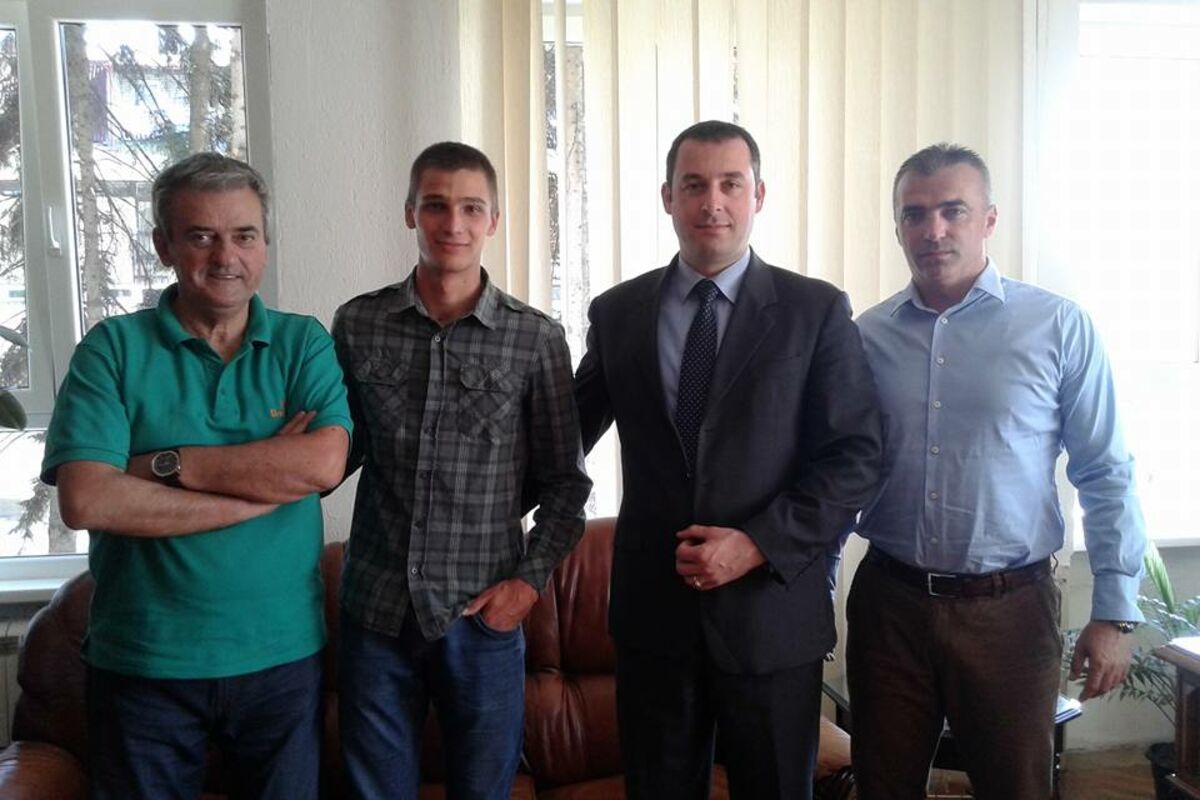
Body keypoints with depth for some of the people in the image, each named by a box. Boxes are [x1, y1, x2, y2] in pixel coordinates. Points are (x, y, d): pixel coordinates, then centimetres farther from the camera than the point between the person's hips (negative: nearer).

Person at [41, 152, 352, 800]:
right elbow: (85, 501, -17)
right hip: (143, 661, -1)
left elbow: (325, 463, -17)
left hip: (282, 653, 1)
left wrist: (164, 464, -17)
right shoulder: (113, 349, -4)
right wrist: (264, 482, -17)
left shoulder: (303, 344, 0)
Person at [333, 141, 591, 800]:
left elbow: (565, 479, 2)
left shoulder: (536, 339, -4)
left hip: (483, 617, -1)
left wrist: (530, 578, -6)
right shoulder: (356, 325, 0)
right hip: (375, 612, 1)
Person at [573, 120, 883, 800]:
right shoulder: (617, 313, 4)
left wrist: (758, 544, -15)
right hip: (653, 611, 2)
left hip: (772, 610, -1)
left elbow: (856, 457, -7)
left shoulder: (819, 311, -3)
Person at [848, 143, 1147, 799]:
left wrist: (1114, 615, -4)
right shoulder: (867, 335, 2)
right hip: (889, 603, 2)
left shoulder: (1058, 328, -4)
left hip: (1010, 608, -2)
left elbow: (1107, 478, -2)